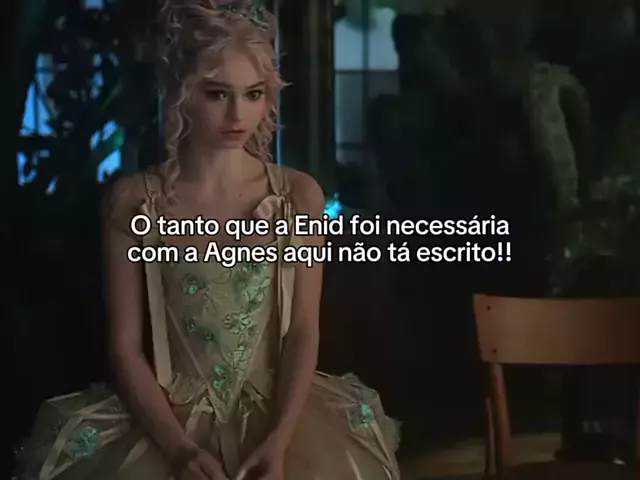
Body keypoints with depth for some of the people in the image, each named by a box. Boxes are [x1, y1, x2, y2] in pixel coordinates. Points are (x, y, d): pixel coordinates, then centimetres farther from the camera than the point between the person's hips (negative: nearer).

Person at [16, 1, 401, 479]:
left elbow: (304, 331, -2)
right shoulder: (133, 200, -3)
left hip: (275, 407, 1)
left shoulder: (299, 195, 0)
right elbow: (126, 346, -4)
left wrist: (279, 440, -16)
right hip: (170, 412, 0)